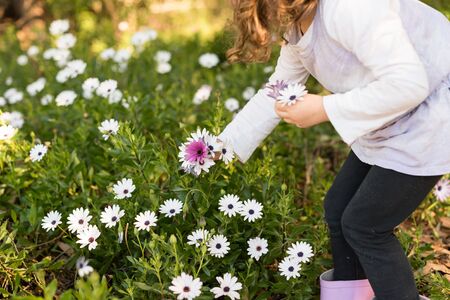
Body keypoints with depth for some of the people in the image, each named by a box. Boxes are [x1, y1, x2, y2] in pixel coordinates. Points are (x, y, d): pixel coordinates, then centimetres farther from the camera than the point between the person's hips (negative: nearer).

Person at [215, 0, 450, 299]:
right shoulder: (296, 26, 3)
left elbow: (409, 83, -32)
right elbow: (276, 95, 13)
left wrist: (324, 109, -27)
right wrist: (223, 144, 11)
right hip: (389, 122, 9)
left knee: (364, 226, -3)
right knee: (338, 209, 12)